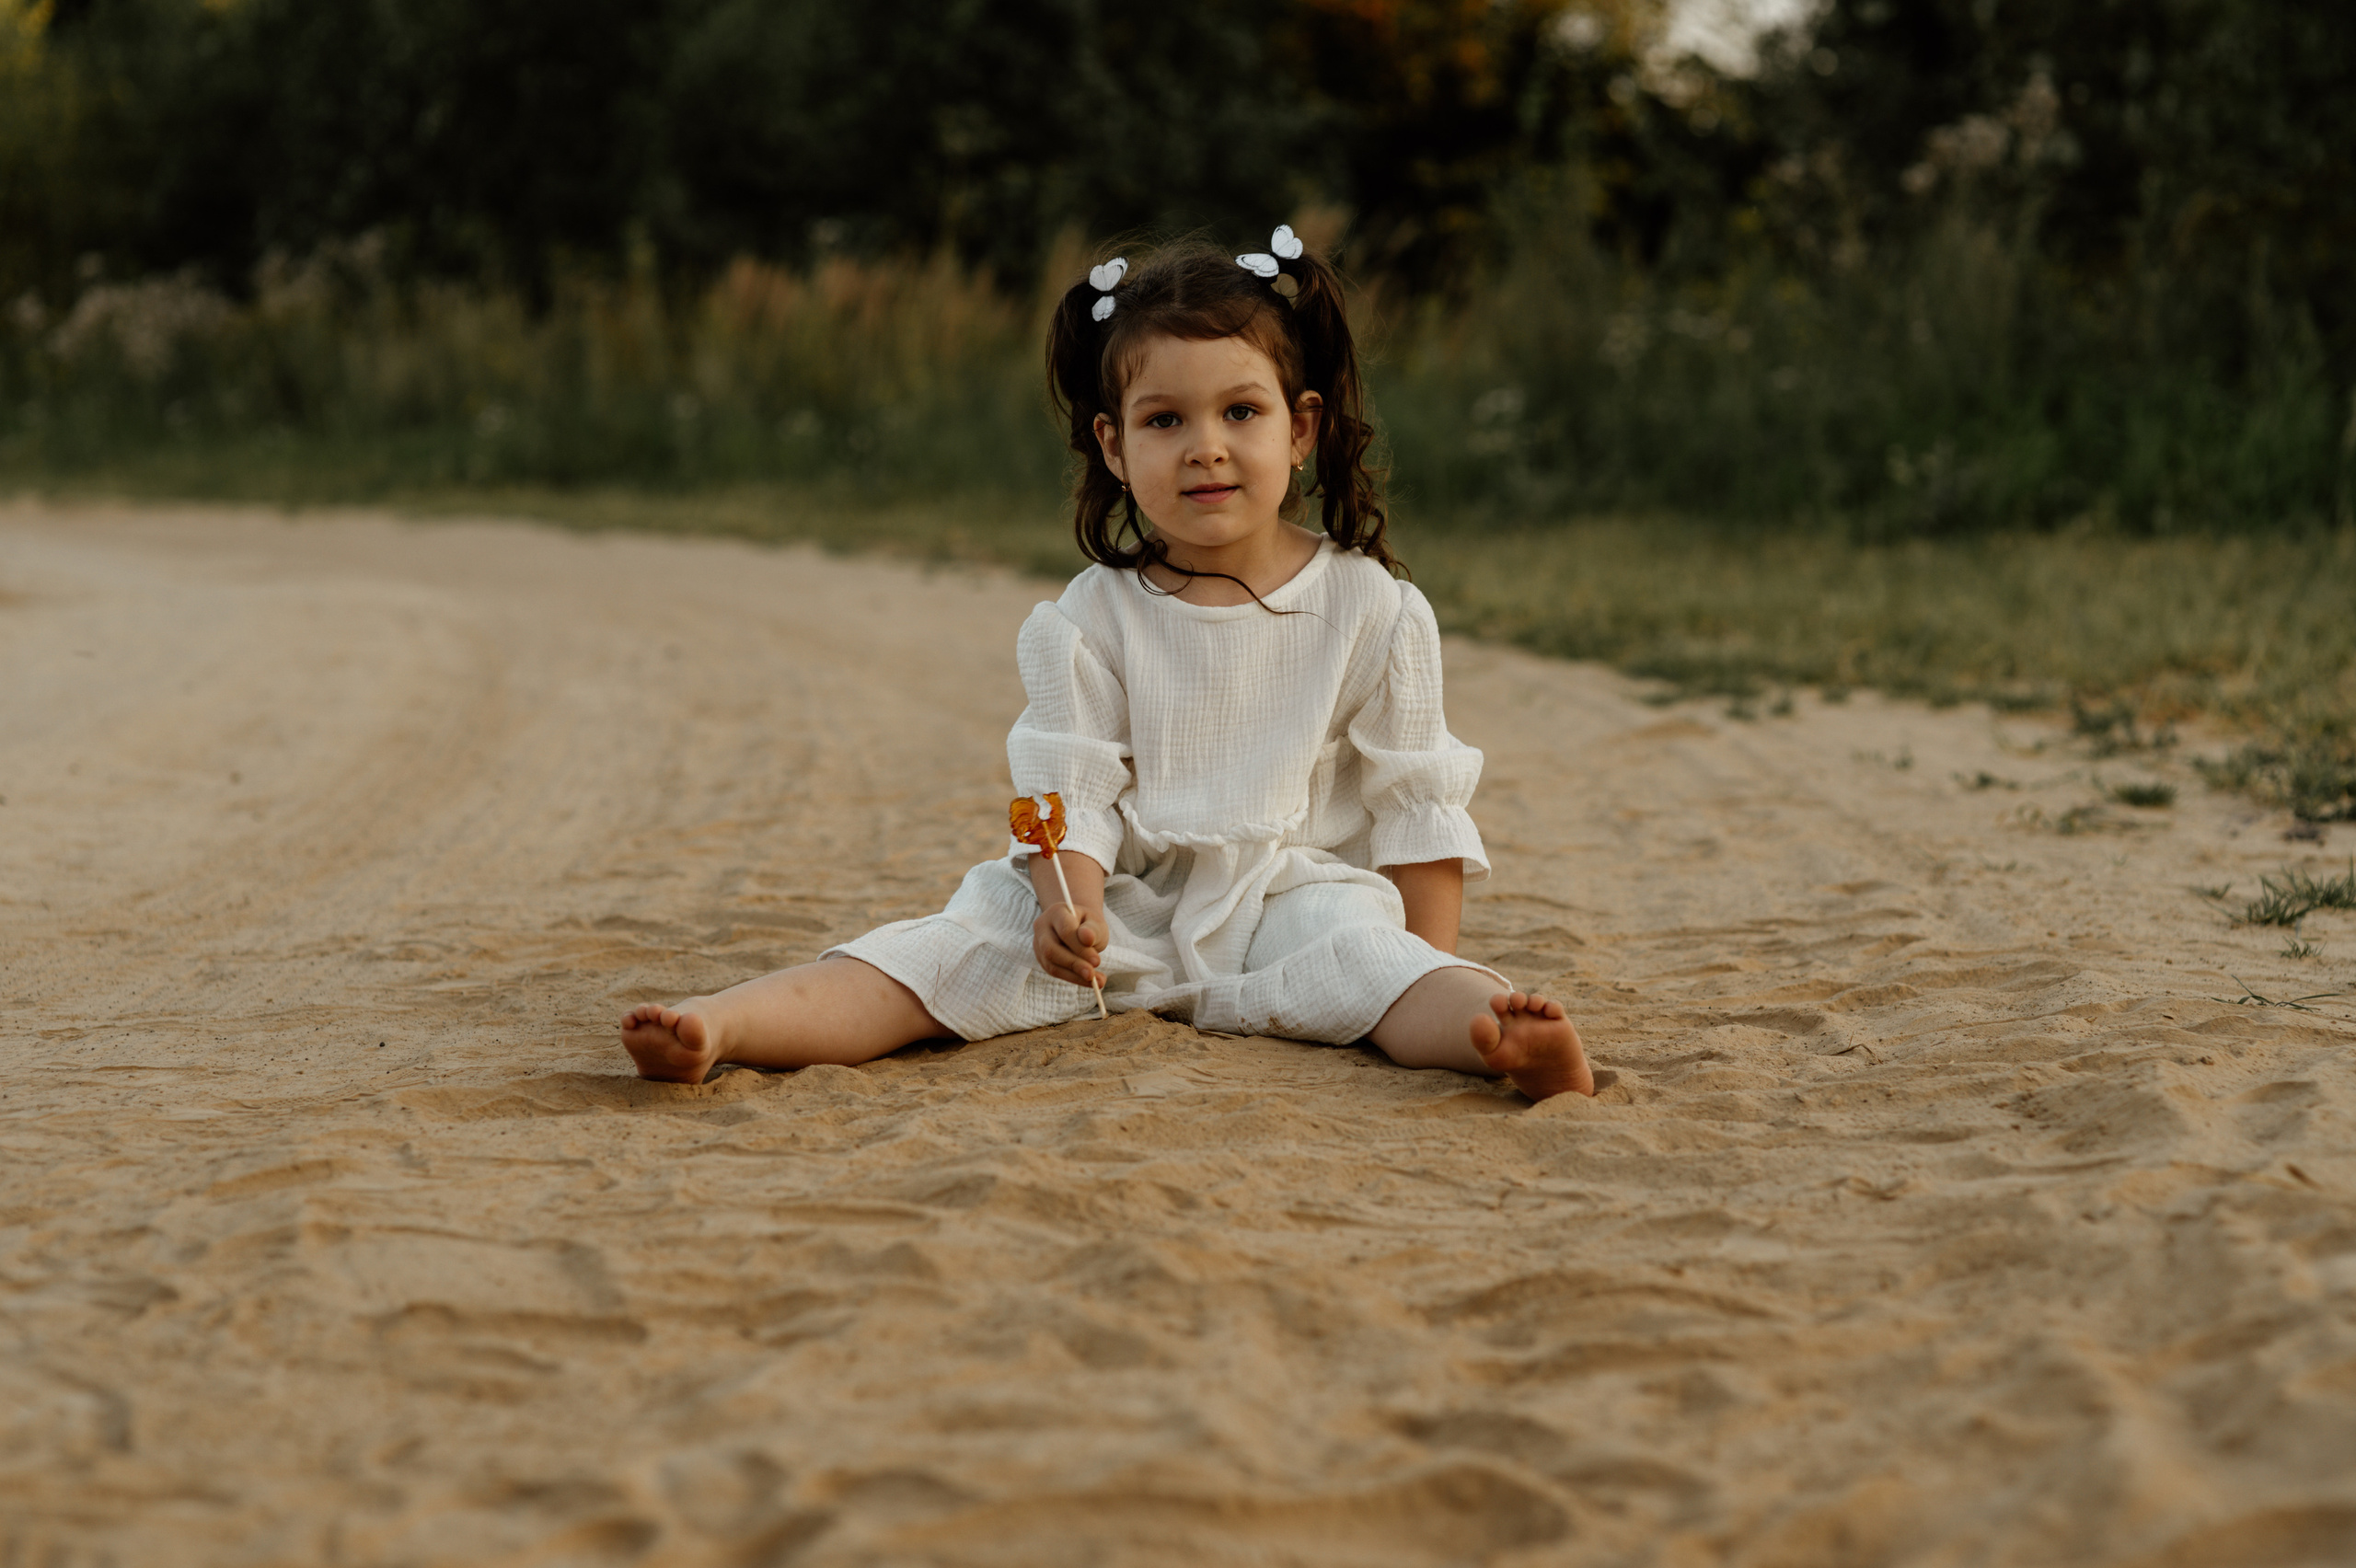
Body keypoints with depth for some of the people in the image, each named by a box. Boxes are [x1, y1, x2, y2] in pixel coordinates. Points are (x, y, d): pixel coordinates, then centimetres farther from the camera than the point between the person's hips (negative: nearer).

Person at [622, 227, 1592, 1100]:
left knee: (1363, 956, -33)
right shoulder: (1095, 619, 4)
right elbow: (1073, 785, -2)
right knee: (959, 949, -21)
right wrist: (1070, 901, -22)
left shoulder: (1371, 610, 4)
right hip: (1119, 899, 1)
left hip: (1292, 891, -1)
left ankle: (1502, 1036, -62)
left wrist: (1434, 961, 2)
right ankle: (714, 1029, -38)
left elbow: (1414, 799, 8)